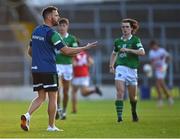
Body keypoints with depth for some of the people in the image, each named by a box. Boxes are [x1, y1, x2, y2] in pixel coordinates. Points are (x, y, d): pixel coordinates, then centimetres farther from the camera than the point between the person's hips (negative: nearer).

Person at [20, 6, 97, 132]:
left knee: (41, 97, 12)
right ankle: (51, 126, 8)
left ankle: (27, 115, -10)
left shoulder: (36, 31, 11)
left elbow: (30, 51, 20)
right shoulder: (51, 33, -14)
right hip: (49, 70, -7)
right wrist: (85, 48, -10)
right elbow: (66, 51, -18)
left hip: (36, 69, 7)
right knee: (53, 97, 4)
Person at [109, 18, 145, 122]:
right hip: (120, 68, 1)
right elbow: (114, 54, 26)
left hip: (132, 69, -1)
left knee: (133, 96, 8)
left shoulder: (135, 40, -1)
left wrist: (128, 50, -24)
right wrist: (111, 65, 14)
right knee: (120, 92, -16)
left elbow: (142, 52, -16)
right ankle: (119, 116, -18)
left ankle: (134, 112, 37)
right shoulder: (118, 41, 10)